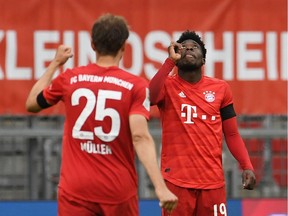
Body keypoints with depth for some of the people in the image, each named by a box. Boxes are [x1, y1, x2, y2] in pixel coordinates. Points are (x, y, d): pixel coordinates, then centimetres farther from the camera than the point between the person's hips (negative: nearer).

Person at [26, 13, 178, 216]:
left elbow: (32, 103, 20)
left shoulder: (69, 79, 2)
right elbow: (140, 137, -17)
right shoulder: (136, 86, -5)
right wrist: (161, 187, -22)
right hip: (119, 191, -1)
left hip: (75, 191, 1)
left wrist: (56, 63, 30)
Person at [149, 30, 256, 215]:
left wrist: (247, 166, -3)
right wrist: (170, 60, -17)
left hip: (212, 180, 2)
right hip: (176, 179, -2)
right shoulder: (168, 85, 3)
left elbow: (232, 134, 11)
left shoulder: (220, 88, 9)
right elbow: (149, 97, -21)